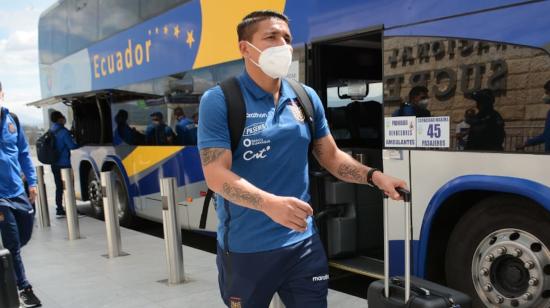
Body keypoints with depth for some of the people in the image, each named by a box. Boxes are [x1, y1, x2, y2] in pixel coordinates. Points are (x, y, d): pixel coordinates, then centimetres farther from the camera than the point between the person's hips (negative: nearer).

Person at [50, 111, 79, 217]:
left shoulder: (51, 131, 10)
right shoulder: (63, 132, -16)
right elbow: (72, 146, -16)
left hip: (54, 164, 8)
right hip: (64, 164, -8)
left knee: (59, 187, 12)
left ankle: (59, 210, 14)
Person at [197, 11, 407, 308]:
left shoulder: (306, 98, 5)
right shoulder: (219, 101, -10)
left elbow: (331, 156, 13)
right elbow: (216, 174, -18)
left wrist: (374, 176, -3)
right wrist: (270, 204, -33)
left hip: (303, 243, 4)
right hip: (245, 248, -4)